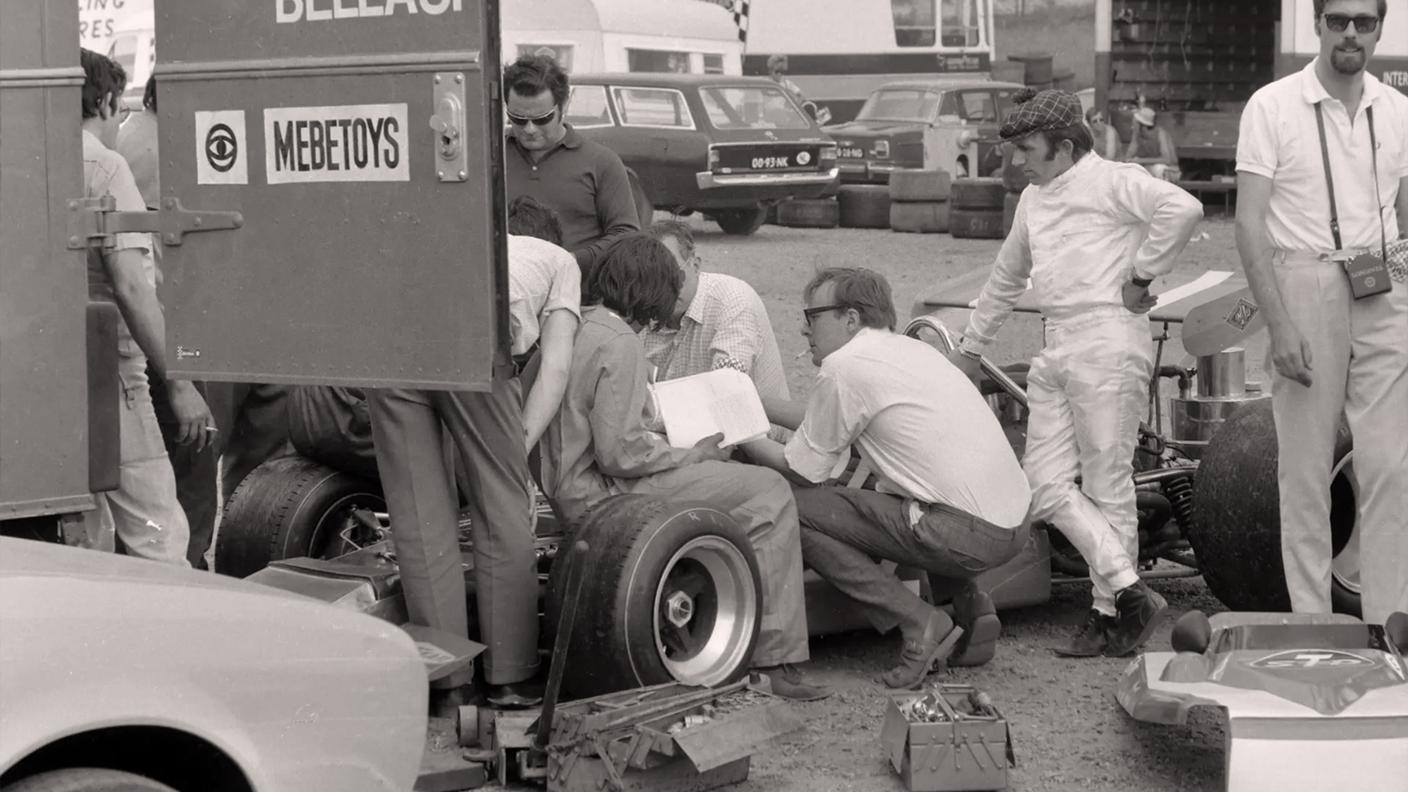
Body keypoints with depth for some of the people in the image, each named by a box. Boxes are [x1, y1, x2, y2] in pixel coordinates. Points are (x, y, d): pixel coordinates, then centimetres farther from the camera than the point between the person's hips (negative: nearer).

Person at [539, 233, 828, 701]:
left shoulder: (575, 325, 10)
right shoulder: (618, 342, -19)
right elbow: (621, 452, -23)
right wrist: (691, 455, -8)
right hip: (600, 495, -10)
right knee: (768, 494, -10)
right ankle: (775, 658, -10)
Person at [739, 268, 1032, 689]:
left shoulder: (844, 366, -5)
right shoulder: (911, 349, 20)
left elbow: (800, 468, 2)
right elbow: (828, 425, 31)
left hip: (967, 535, -9)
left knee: (795, 508, -4)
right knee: (876, 495, 34)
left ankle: (922, 625, -7)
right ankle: (969, 605, 16)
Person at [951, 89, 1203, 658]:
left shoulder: (1112, 181, -4)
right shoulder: (1033, 199, 22)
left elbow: (1182, 209, -21)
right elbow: (1006, 279, 34)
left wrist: (1141, 275, -13)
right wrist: (969, 349, 39)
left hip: (1108, 339, -8)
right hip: (1055, 350, 8)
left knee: (1106, 483, -3)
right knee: (1047, 485, -2)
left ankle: (1110, 613, 5)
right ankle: (1131, 591, -4)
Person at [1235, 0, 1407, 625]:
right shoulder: (1272, 106, -4)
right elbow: (1249, 224, -8)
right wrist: (1279, 326, -15)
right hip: (1304, 287, -3)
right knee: (1306, 472, 3)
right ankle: (1310, 620, 11)